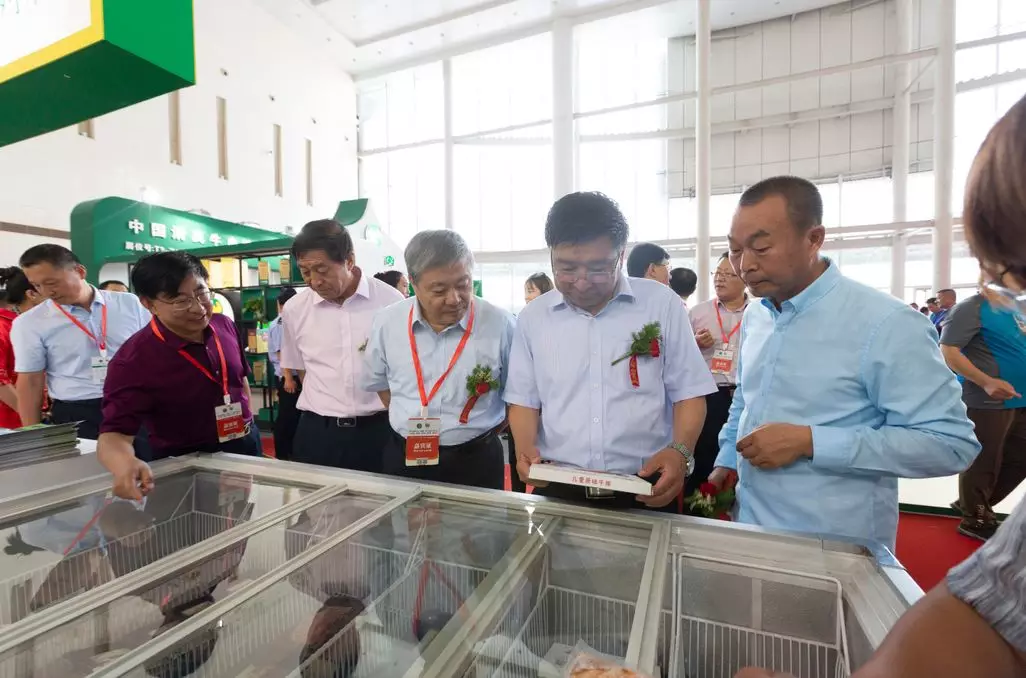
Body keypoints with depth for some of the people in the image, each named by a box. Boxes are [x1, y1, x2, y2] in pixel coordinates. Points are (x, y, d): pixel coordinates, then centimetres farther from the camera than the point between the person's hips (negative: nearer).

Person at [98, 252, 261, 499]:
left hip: (246, 448, 6)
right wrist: (125, 464, -47)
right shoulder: (133, 361, -23)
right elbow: (113, 433, -25)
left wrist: (249, 426, 11)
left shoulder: (225, 325, -6)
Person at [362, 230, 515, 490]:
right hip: (404, 457, 3)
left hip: (477, 459, -2)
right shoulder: (387, 323, -7)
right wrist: (410, 422, 8)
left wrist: (487, 429, 0)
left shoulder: (500, 324, -14)